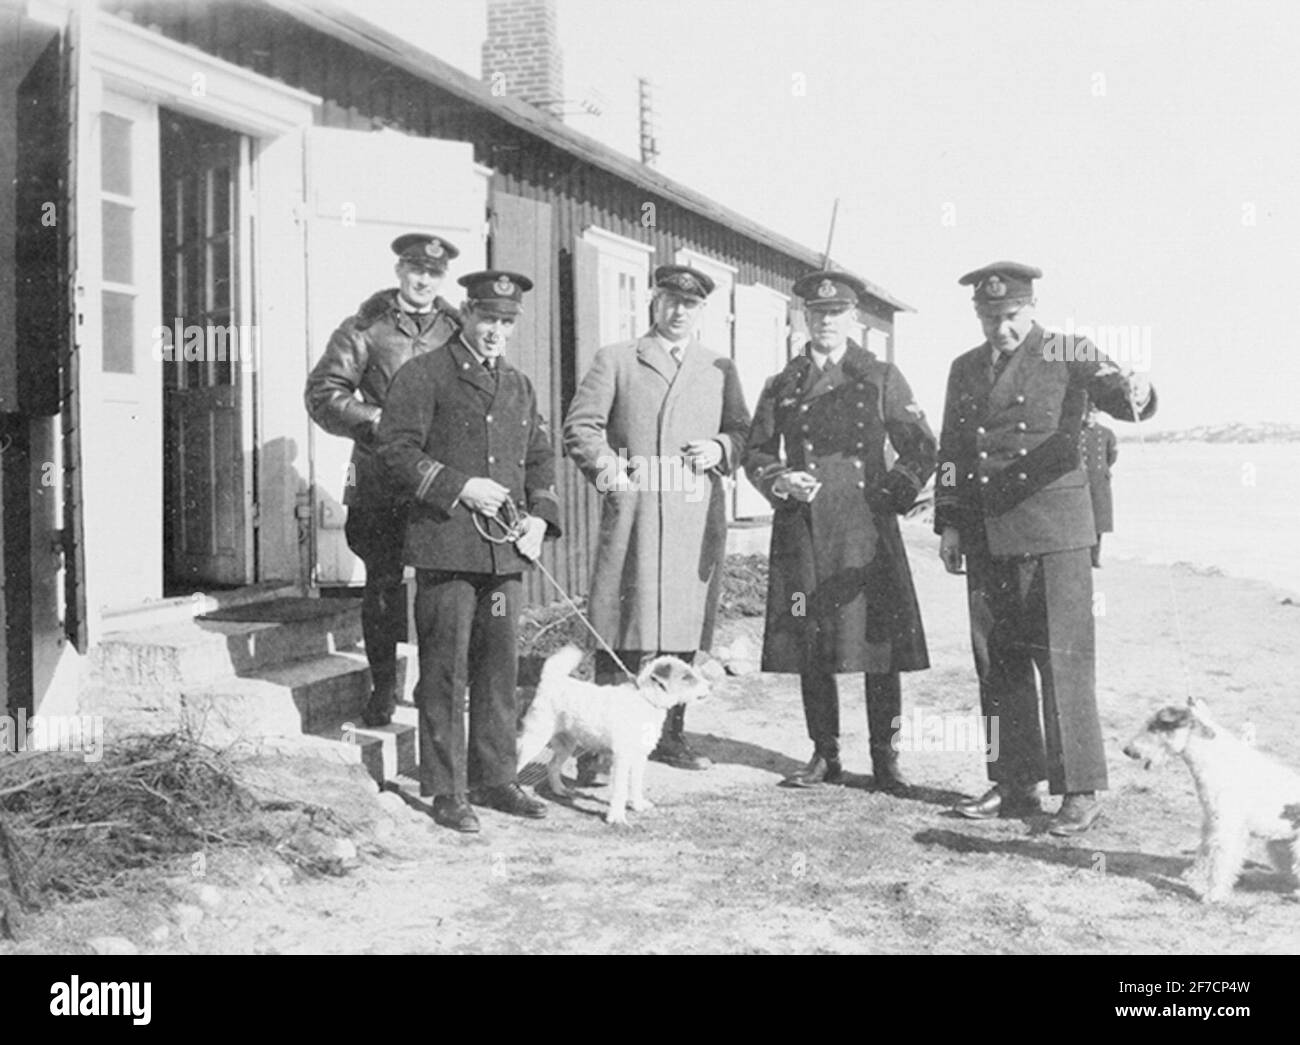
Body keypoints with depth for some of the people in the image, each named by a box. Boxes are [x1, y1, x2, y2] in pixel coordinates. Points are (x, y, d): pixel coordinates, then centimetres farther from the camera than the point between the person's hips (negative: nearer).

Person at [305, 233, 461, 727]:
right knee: (383, 583, 2)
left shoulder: (458, 332, 14)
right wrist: (372, 420, -10)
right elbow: (322, 391, 2)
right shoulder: (366, 328, 6)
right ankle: (382, 687, 13)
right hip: (381, 480, -2)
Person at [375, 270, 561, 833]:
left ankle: (495, 780, 21)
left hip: (506, 547, 6)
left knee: (500, 668, 10)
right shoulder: (423, 375, 0)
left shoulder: (519, 386, 20)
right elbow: (397, 449, -8)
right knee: (445, 673, -2)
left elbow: (540, 457, 21)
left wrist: (540, 515, 5)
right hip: (445, 543, -6)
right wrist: (459, 487, -15)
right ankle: (446, 791, 6)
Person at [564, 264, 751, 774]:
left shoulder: (720, 369, 19)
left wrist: (719, 449, -3)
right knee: (622, 633, -7)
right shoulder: (615, 360, 10)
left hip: (698, 516, 3)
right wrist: (604, 462, -12)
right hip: (632, 509, -3)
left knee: (684, 628, 5)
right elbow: (580, 425, 4)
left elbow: (743, 431, 18)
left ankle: (669, 735, 16)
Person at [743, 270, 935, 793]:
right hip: (802, 530, 2)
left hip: (868, 527, -2)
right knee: (810, 647, 4)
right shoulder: (782, 386, 13)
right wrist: (780, 482, -5)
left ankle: (885, 755, 9)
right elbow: (755, 453, 15)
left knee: (880, 641, -2)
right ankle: (824, 755, 15)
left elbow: (921, 449, 7)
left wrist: (890, 496, -5)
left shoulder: (882, 378, 7)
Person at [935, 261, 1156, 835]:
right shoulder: (964, 369, 15)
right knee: (998, 661, 8)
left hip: (1054, 530, -5)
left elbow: (1115, 393, -12)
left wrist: (1136, 393, -36)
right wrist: (948, 524, 11)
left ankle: (1080, 789, 1)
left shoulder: (1068, 354, 2)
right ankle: (1016, 782, 19)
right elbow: (951, 451, 17)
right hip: (985, 535, 5)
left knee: (1063, 658, -7)